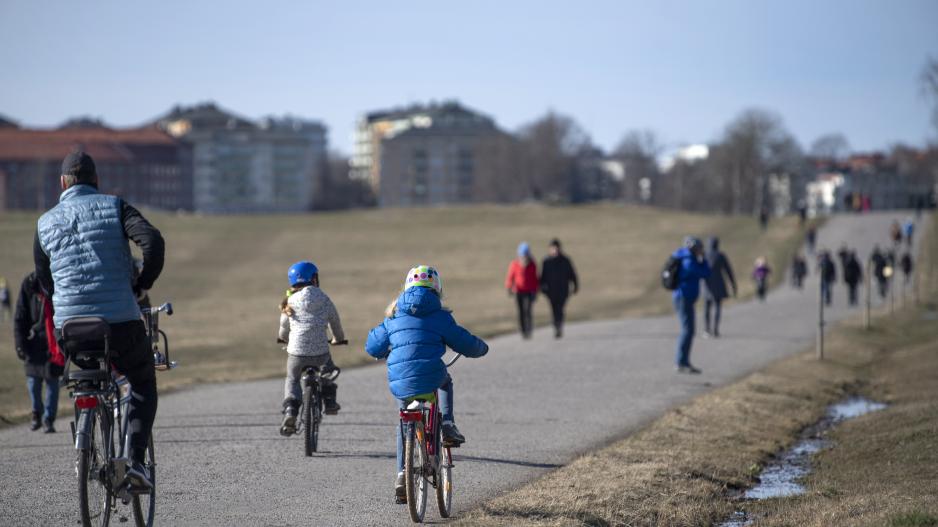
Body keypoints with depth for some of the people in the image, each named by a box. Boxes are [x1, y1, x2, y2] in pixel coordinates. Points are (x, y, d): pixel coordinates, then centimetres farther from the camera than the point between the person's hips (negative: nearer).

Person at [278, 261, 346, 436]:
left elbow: (284, 326, 20)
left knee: (292, 380, 24)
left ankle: (290, 411, 2)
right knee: (328, 369, 34)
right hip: (320, 352, 0)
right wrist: (339, 339, 41)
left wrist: (284, 338, 44)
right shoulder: (324, 300, 5)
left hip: (296, 352, 0)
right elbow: (335, 321, 19)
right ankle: (329, 400, 25)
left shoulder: (290, 302, 7)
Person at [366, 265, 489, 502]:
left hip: (400, 385, 2)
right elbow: (466, 344, 9)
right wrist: (481, 348, 31)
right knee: (445, 381, 35)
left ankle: (402, 474, 15)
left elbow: (373, 347, 21)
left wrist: (385, 353, 44)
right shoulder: (439, 316, 5)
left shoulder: (393, 317, 14)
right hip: (431, 379, -2)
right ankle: (447, 426, 20)